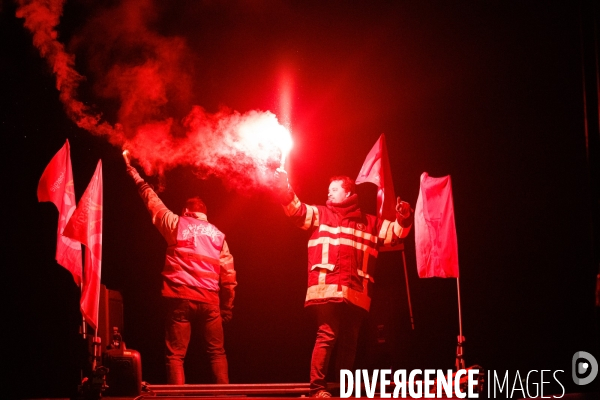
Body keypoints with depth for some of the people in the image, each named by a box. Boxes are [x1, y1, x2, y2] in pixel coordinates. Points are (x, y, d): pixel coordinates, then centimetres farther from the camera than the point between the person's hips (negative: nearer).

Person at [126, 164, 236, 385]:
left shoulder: (176, 224, 8)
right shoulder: (218, 235, 13)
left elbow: (153, 202, 21)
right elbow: (229, 274, 9)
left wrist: (136, 177, 36)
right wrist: (227, 307, 15)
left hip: (180, 297, -2)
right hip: (209, 299, 2)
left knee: (175, 354, 0)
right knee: (217, 352, 10)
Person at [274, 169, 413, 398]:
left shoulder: (369, 223, 20)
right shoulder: (320, 214, 14)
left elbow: (395, 234, 21)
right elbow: (296, 209, 2)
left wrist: (404, 218, 1)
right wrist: (283, 187, -13)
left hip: (356, 293, 3)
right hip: (327, 288, -3)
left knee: (349, 341, 8)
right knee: (327, 336, -13)